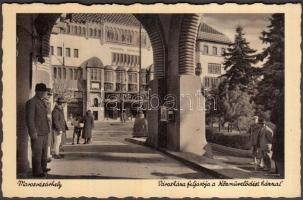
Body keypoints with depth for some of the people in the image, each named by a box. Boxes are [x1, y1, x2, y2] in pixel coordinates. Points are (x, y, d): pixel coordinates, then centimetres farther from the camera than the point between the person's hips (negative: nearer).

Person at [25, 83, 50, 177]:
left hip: (44, 132, 9)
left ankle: (43, 168, 26)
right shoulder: (31, 102, -11)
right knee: (37, 152, -3)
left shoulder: (42, 102, 16)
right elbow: (29, 118, -17)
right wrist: (33, 132, -21)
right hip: (37, 133, -9)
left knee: (44, 151, 15)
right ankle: (37, 171, 5)